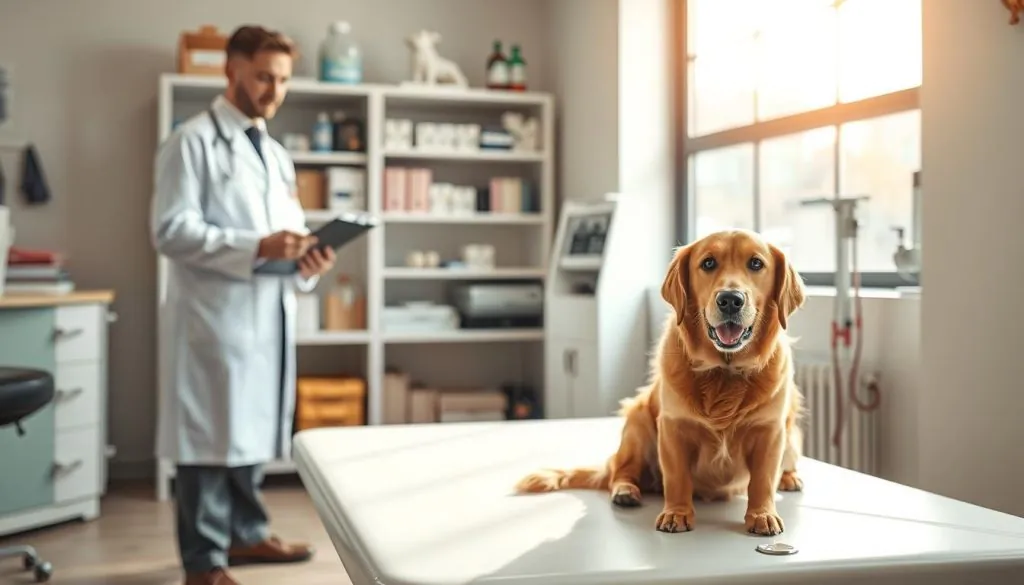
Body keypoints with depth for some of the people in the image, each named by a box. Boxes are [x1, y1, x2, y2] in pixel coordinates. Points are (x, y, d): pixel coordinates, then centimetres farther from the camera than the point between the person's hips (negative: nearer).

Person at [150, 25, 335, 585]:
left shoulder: (276, 153, 19)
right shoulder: (192, 141, -5)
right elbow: (172, 229, -14)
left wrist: (306, 258, -1)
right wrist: (256, 247, -22)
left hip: (268, 312, 7)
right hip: (215, 312, -7)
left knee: (252, 430, 15)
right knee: (212, 435, -2)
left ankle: (246, 533, 30)